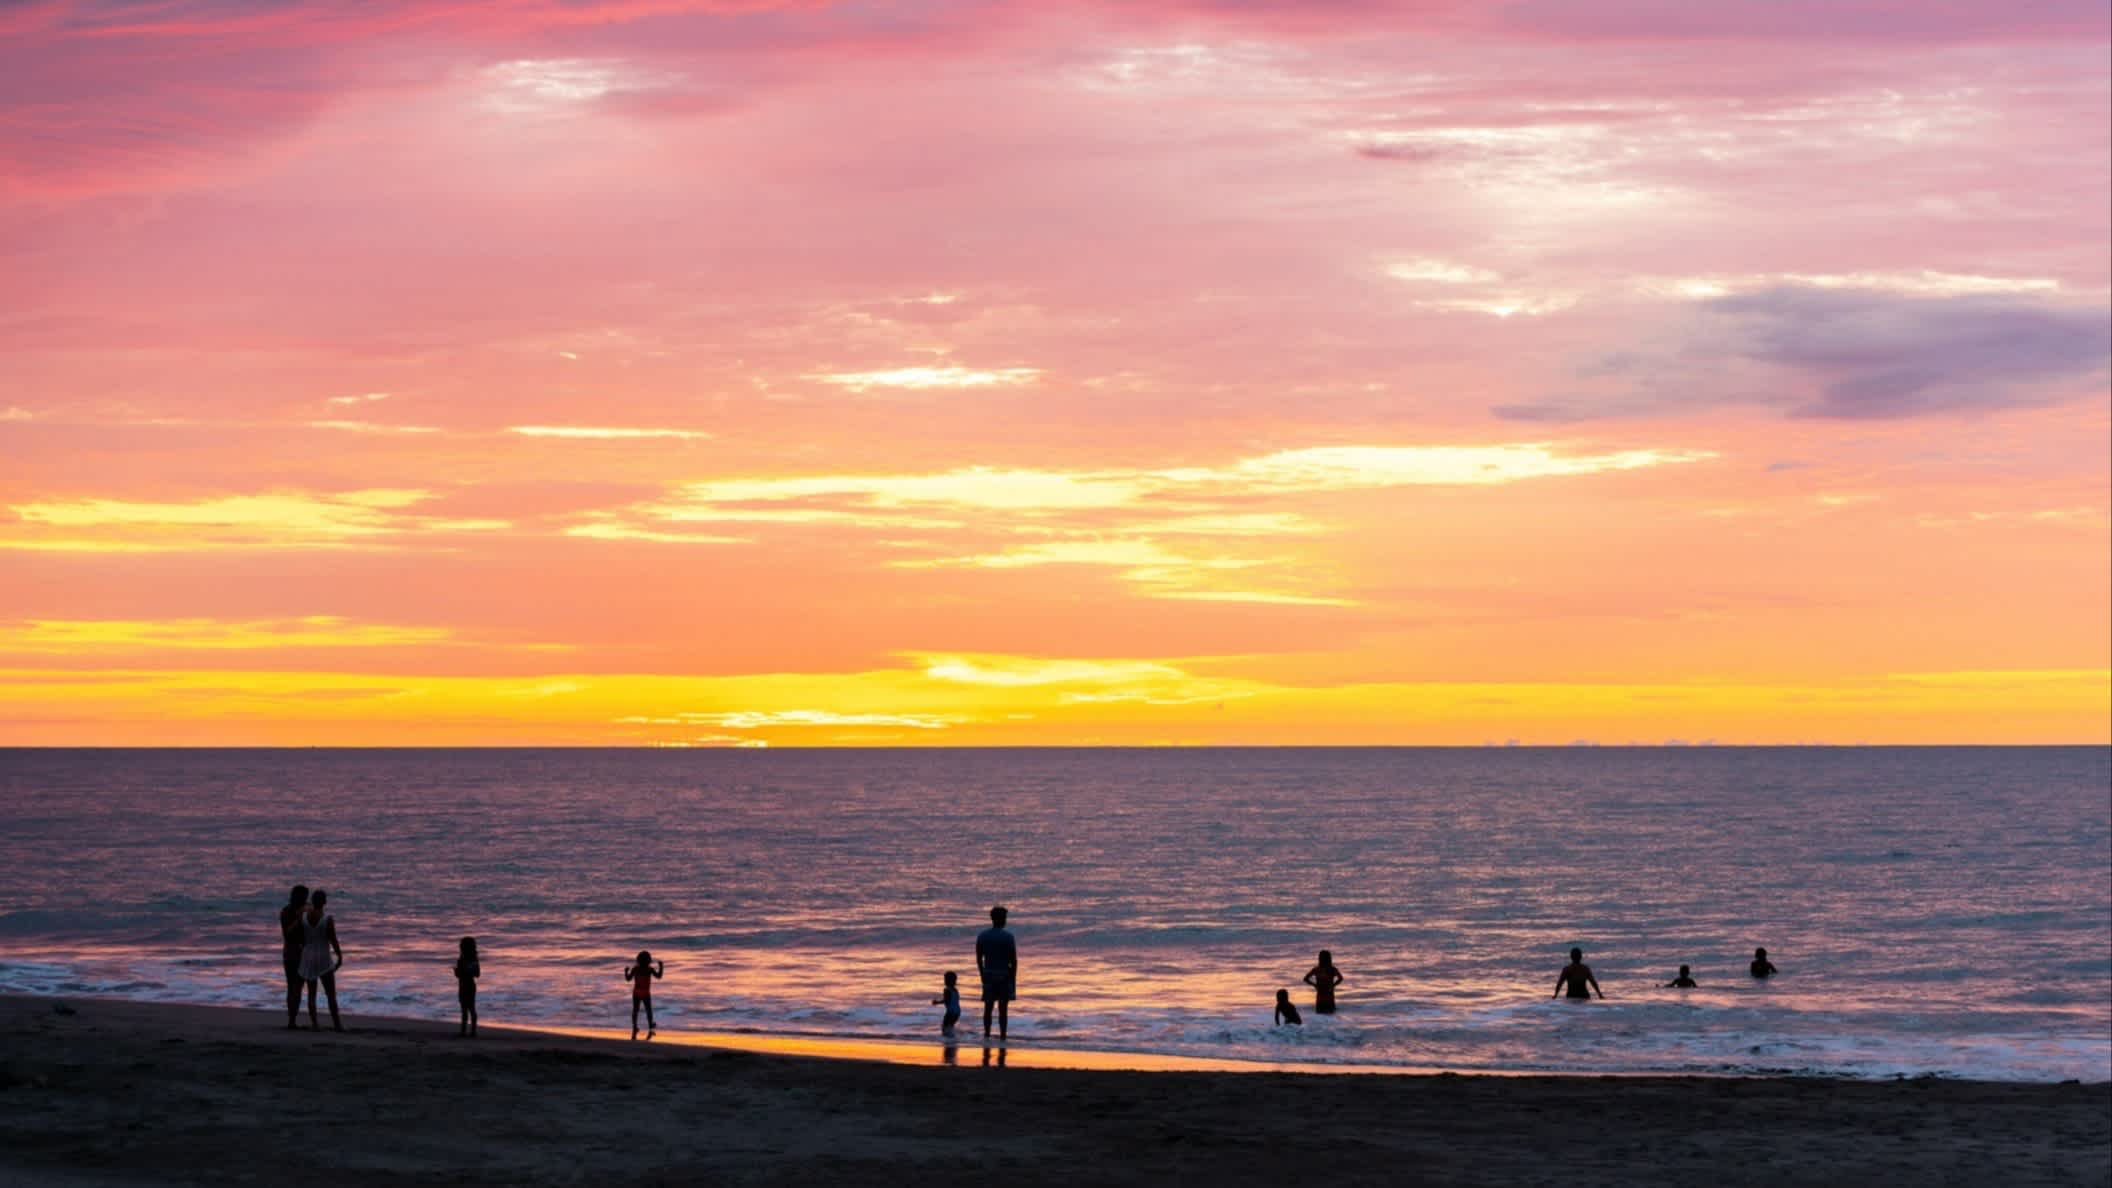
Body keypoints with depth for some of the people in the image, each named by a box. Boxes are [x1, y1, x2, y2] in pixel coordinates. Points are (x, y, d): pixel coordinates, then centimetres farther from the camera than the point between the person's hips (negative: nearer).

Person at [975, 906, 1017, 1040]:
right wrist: (1014, 981, -1)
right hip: (1004, 975, -3)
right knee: (1003, 1009, 0)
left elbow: (979, 959, 7)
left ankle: (987, 1035, 10)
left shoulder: (982, 936, 1)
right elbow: (1014, 960, -9)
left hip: (988, 975, 3)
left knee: (988, 1007, 11)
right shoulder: (1008, 937, -10)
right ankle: (1002, 1037, -1)